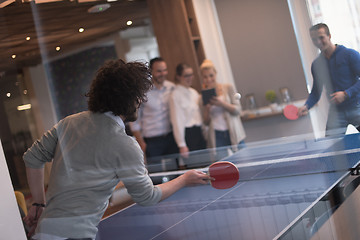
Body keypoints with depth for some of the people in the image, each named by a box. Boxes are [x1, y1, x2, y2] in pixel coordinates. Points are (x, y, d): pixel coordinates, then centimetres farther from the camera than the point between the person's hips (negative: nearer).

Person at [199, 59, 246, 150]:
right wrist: (207, 109, -13)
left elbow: (237, 110, -3)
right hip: (216, 136, 0)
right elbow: (206, 122, 7)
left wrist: (222, 104, -18)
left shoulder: (228, 88, 2)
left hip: (234, 134, 0)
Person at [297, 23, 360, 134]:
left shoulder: (350, 54, -3)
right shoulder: (316, 64, 10)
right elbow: (316, 92, 15)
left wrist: (346, 94, -20)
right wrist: (306, 106, -2)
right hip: (336, 112, 3)